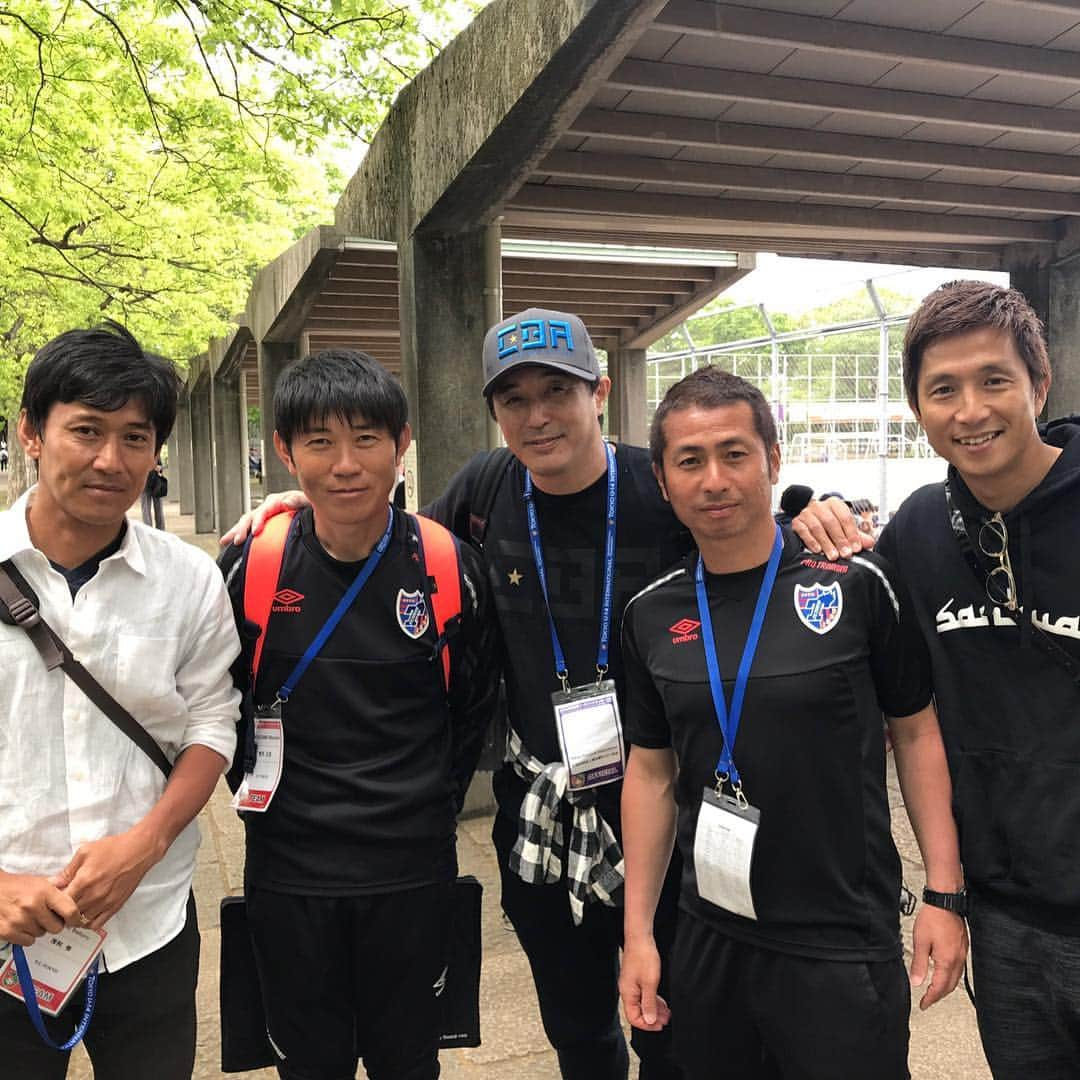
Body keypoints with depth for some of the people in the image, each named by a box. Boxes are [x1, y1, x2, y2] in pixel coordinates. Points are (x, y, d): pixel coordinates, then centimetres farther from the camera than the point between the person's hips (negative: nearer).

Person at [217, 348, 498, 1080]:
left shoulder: (448, 567, -10)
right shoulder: (251, 566, -10)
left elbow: (474, 706, 4)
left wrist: (435, 805, 4)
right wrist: (260, 793, 3)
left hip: (414, 873, 0)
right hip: (287, 871, 1)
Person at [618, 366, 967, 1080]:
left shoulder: (857, 584, -11)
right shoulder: (651, 616, -1)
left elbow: (917, 731, -1)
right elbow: (651, 770, 6)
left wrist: (944, 893, -5)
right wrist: (637, 932, 5)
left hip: (844, 947, -3)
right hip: (708, 944, 4)